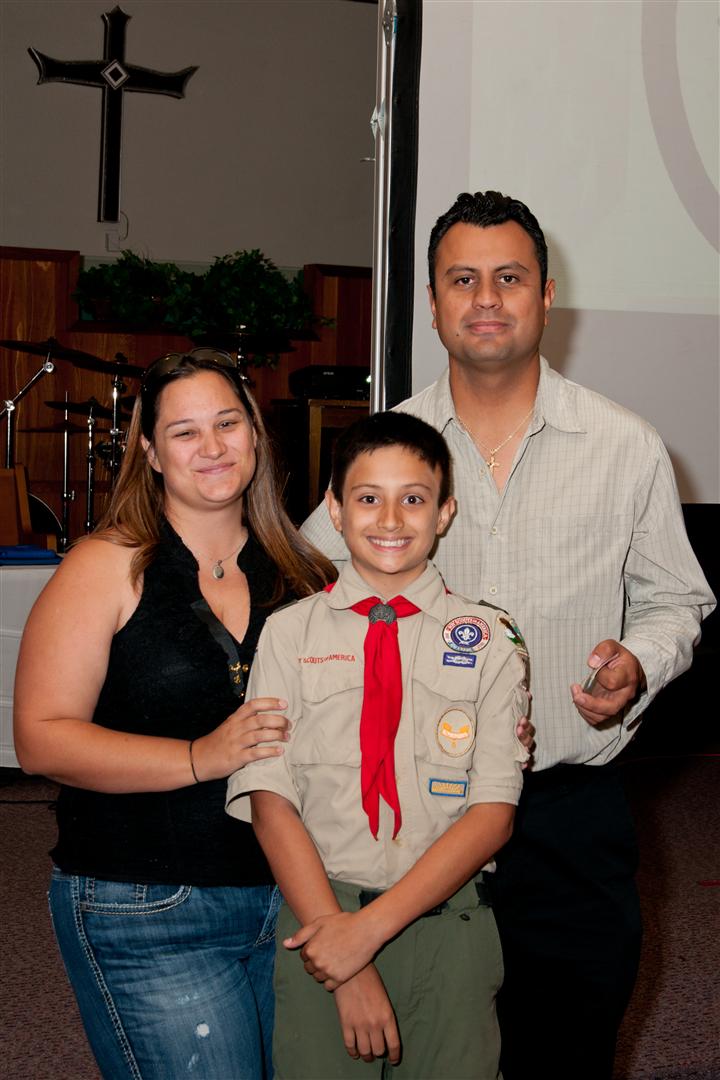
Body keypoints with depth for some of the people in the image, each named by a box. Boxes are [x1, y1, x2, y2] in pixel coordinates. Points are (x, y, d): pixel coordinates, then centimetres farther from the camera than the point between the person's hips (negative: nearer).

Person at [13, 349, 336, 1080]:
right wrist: (202, 757, -21)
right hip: (149, 914, -5)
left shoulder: (299, 570, 7)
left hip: (288, 898, 5)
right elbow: (41, 738, -12)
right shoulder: (109, 567, -6)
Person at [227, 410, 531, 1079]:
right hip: (317, 915, 0)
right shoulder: (288, 634, 3)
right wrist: (342, 948, -13)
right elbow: (270, 802, -3)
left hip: (447, 924, 0)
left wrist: (371, 927, -13)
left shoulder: (489, 640, 2)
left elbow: (494, 811, -4)